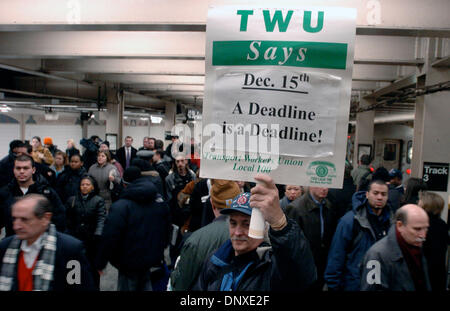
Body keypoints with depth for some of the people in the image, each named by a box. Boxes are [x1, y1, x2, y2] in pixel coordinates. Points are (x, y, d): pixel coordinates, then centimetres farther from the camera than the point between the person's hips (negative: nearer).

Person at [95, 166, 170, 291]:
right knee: (146, 286, 22)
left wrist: (100, 263, -8)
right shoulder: (160, 200, -1)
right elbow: (166, 231, 11)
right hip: (153, 261, 5)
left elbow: (110, 237, -21)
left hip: (130, 264, -5)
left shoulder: (121, 206, -20)